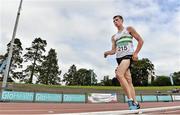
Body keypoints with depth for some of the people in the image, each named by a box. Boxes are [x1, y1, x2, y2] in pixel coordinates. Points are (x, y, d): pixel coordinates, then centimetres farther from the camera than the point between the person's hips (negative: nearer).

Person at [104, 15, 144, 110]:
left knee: (119, 74, -28)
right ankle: (135, 103, 7)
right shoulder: (114, 37, 24)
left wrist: (136, 53, -9)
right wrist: (107, 52, -6)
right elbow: (113, 51, 16)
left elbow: (140, 41, 4)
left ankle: (131, 100, -24)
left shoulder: (129, 29, 10)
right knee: (128, 80, 2)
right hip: (119, 58, 6)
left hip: (128, 55, -6)